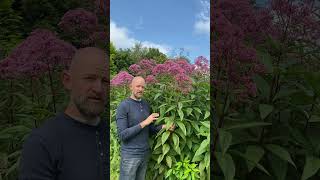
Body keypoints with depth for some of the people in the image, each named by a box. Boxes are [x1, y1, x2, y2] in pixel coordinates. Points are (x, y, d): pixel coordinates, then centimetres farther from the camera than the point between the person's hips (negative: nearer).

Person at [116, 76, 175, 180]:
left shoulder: (146, 105, 7)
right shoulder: (123, 106, -13)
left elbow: (150, 129, 9)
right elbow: (122, 135, -19)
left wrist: (163, 127, -10)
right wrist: (144, 123, -22)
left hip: (145, 153, 6)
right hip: (130, 155, -6)